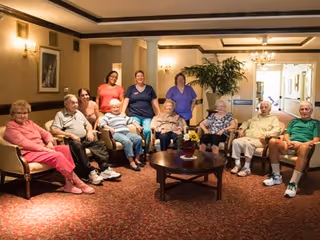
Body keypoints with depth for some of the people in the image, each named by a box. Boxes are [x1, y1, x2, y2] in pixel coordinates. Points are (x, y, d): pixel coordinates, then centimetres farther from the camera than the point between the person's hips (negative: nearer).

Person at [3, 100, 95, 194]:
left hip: (42, 149, 8)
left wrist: (50, 142, -6)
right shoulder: (11, 127, -4)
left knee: (65, 148, -18)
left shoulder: (30, 123, 20)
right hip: (28, 153, -8)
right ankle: (78, 182, -22)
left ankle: (69, 183, -24)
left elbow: (45, 133, 17)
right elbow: (24, 143, -17)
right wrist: (44, 148, -22)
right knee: (58, 155, -29)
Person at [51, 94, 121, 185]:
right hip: (72, 140, -6)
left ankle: (105, 170, -27)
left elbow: (87, 124, 31)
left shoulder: (79, 113, 26)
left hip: (85, 139, 7)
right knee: (78, 146, -39)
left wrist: (89, 131, 6)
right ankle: (91, 172, -44)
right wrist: (70, 135, -17)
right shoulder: (60, 115, 5)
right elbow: (54, 130, -9)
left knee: (100, 144, -16)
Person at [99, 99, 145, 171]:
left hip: (126, 132, 6)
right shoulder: (108, 115, 17)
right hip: (117, 133, -5)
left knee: (138, 139, -20)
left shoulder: (123, 116, 33)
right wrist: (109, 127, -14)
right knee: (127, 141, -36)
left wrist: (137, 125, 13)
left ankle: (137, 159, -9)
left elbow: (131, 120, 33)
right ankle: (131, 162, -34)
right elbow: (101, 122, 3)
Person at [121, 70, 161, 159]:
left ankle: (147, 152, -11)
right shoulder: (131, 88, 13)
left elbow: (154, 101, 14)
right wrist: (123, 112, -7)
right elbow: (126, 101, 6)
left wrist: (160, 113, 6)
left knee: (147, 131, -25)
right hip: (134, 115, 0)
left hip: (147, 116, 1)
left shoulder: (149, 88, 16)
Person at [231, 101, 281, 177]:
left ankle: (247, 168, -32)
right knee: (236, 142, -26)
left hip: (259, 140, -5)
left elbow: (277, 130, -2)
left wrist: (265, 134, -18)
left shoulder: (273, 118, 14)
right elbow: (247, 122, 35)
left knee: (248, 143, -38)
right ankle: (237, 165, -20)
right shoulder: (256, 116, 31)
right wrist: (242, 129, 12)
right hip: (247, 137, 5)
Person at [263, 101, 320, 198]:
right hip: (289, 144, 3)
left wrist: (300, 144, -14)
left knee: (304, 147, -43)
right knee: (273, 141, -31)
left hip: (303, 145, -3)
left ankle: (293, 183, -46)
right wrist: (288, 141, -6)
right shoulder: (294, 121, 31)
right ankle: (276, 176, -23)